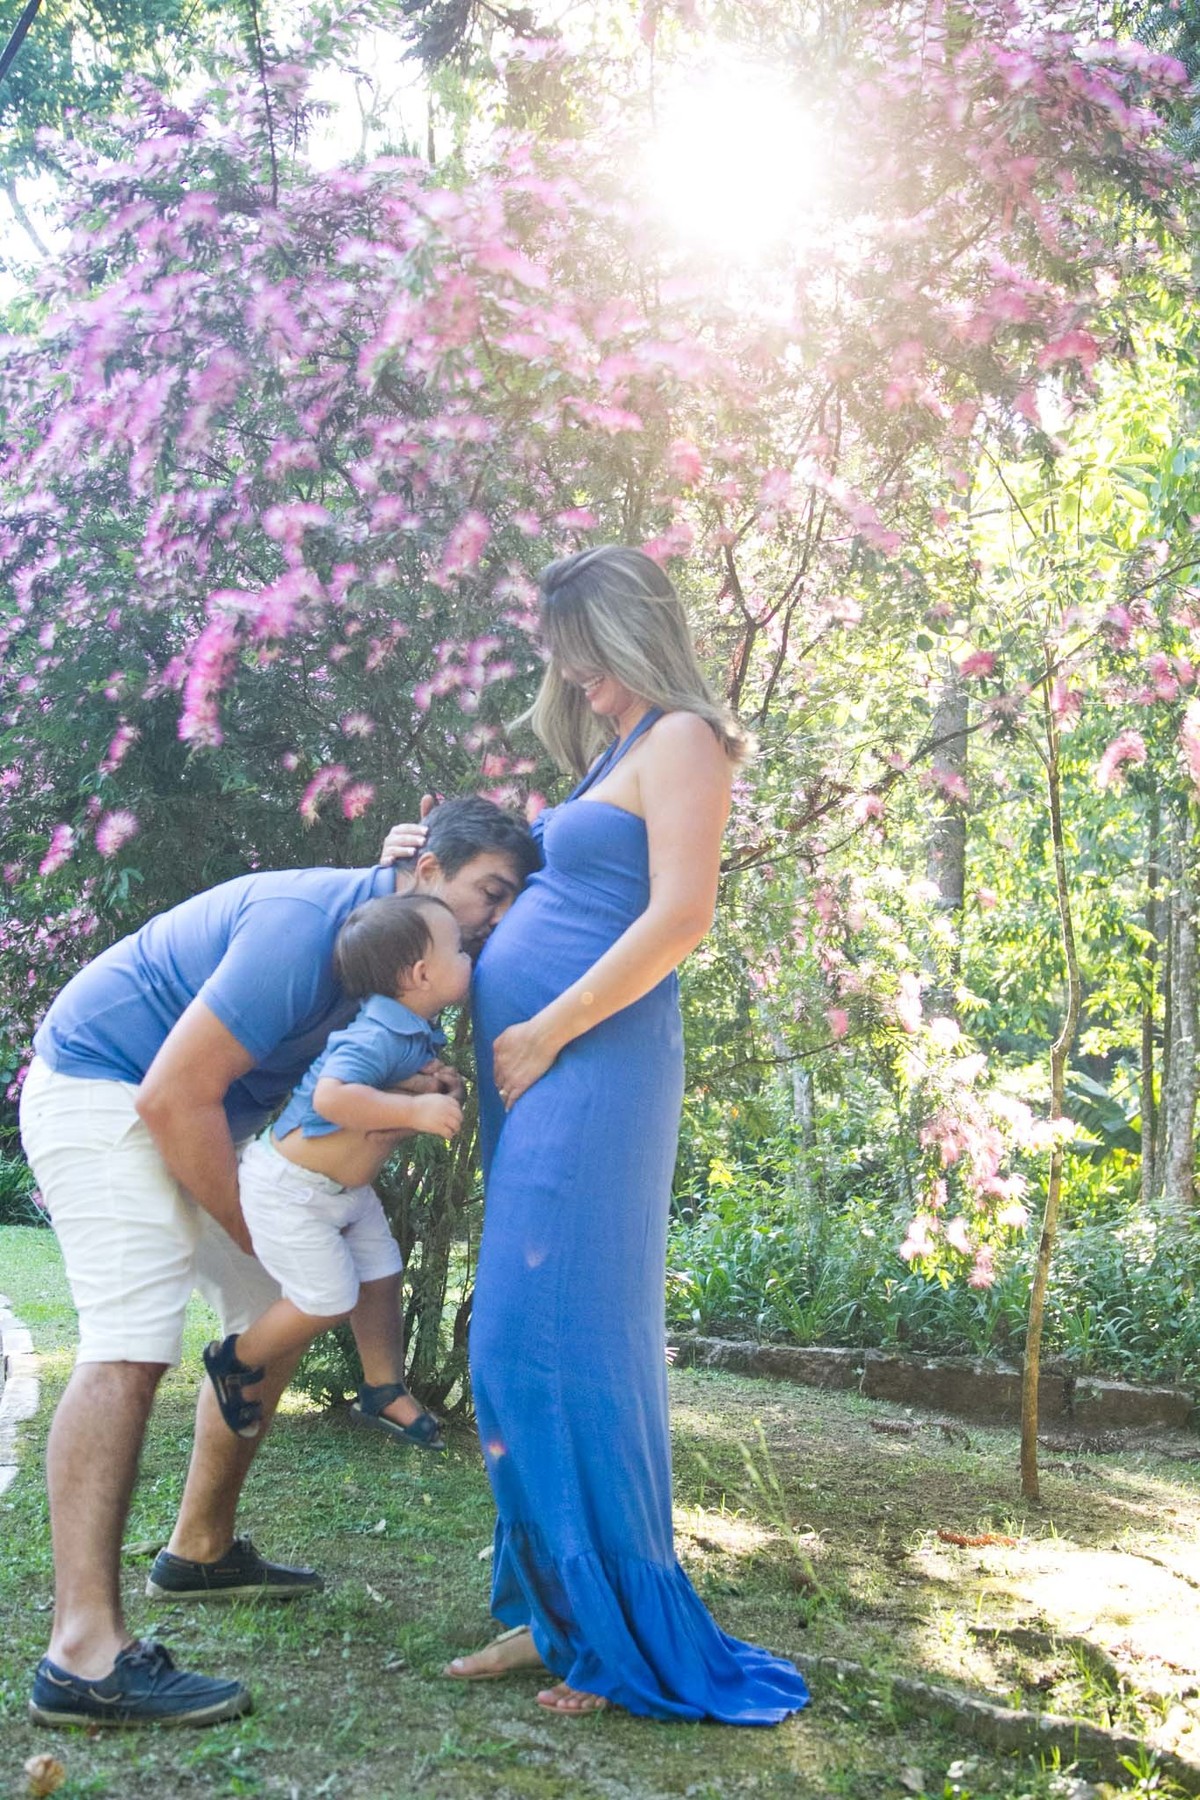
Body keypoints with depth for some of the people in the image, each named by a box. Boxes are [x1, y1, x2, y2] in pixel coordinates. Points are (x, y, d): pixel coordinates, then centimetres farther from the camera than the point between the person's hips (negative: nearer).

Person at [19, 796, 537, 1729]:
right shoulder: (308, 923, -28)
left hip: (193, 1116, 10)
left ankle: (201, 1550, 25)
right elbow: (172, 1096, -29)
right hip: (102, 1089, -10)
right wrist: (261, 1233, -18)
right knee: (130, 1344, -22)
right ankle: (83, 1655, -26)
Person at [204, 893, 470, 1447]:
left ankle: (383, 1390, 31)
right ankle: (236, 1362, 21)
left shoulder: (421, 1037, -1)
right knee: (328, 1300, -5)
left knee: (382, 1275, 13)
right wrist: (414, 1110, -40)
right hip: (289, 1189, -10)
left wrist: (440, 1089, -4)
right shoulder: (377, 1037, -31)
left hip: (346, 1188, 10)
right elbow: (332, 1096, -46)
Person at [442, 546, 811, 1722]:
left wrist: (545, 1035, -15)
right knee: (523, 1344, 8)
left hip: (590, 1064, -9)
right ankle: (553, 1612, 16)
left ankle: (622, 1633, 4)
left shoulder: (678, 740, -4)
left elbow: (679, 916, -16)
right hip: (535, 1073, 9)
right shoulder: (613, 753, 24)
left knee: (557, 1338, -8)